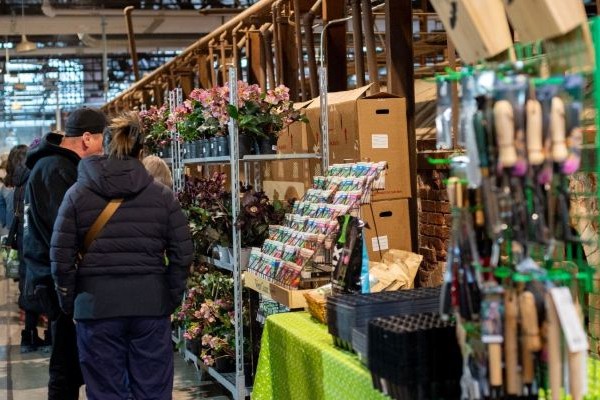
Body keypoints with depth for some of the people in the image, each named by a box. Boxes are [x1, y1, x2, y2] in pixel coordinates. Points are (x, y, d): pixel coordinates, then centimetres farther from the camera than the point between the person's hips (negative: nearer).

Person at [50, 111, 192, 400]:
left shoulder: (78, 194, 0)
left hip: (97, 306, 0)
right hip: (151, 304, 1)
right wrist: (172, 299, 11)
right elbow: (182, 255, 0)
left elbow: (61, 259, -2)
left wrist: (69, 303, 10)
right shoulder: (162, 195, 1)